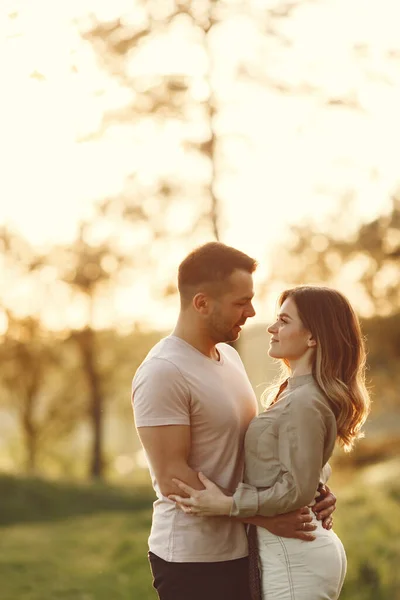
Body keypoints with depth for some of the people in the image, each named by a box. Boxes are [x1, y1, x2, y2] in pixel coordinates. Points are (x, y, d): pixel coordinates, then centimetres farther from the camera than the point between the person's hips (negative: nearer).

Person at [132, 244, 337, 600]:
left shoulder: (230, 357, 11)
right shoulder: (163, 373, -16)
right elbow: (172, 478, -20)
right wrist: (262, 515, -21)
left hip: (239, 550, 8)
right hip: (193, 558, -8)